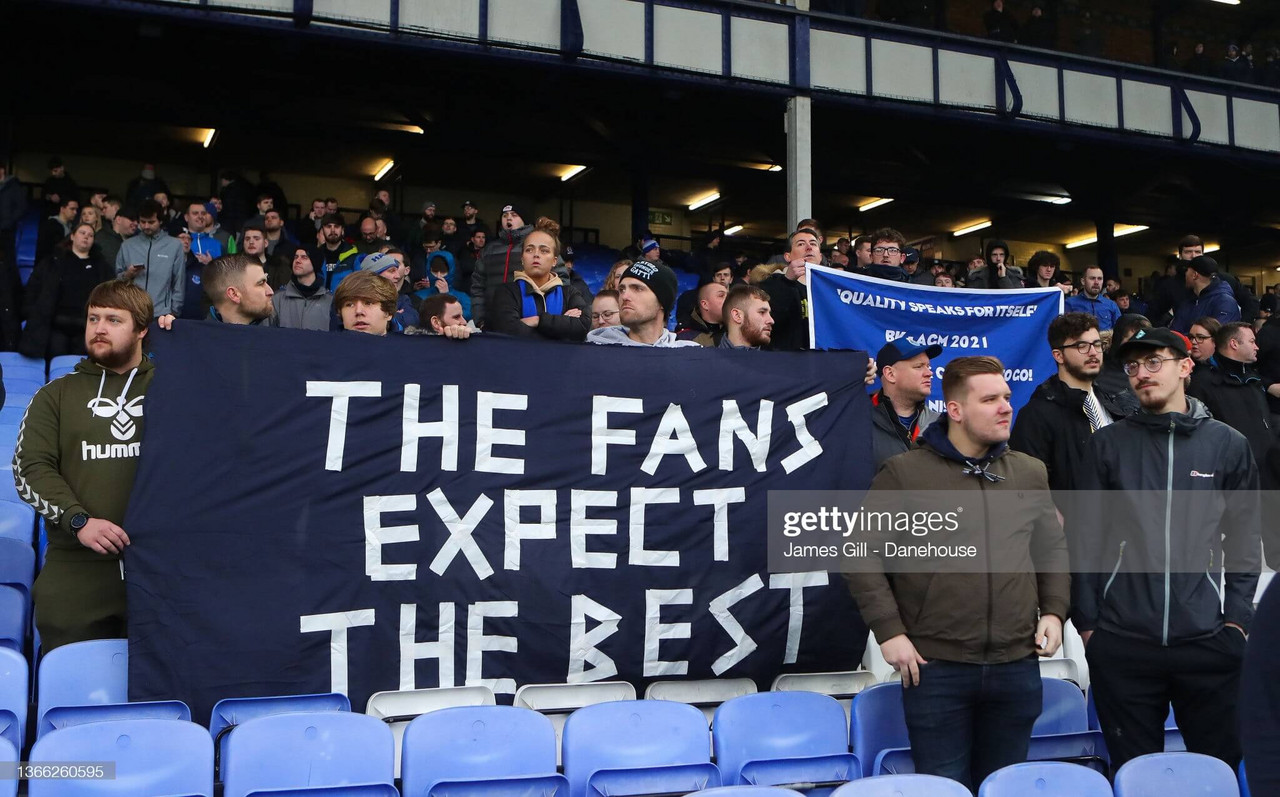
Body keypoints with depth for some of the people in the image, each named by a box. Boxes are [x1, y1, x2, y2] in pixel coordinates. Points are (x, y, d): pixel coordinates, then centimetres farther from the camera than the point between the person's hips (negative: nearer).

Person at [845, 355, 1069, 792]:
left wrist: (1054, 610, 7)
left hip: (1018, 666, 4)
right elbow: (862, 552, -4)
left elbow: (1053, 548, 20)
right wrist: (889, 630, -9)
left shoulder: (1030, 472, 9)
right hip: (936, 668, -4)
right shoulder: (903, 472, -5)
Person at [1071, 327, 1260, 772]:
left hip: (1209, 640, 0)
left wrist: (1237, 618, -2)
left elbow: (1245, 539, 7)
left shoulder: (1228, 445, 6)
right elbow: (1085, 538, 3)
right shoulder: (1108, 444, 4)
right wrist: (1087, 620, -1)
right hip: (1121, 643, 0)